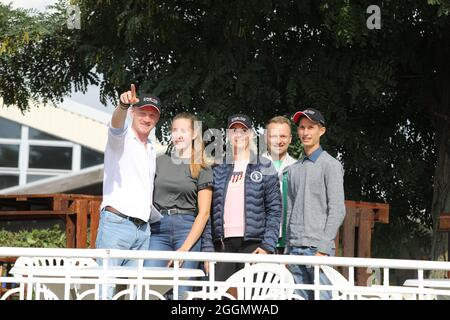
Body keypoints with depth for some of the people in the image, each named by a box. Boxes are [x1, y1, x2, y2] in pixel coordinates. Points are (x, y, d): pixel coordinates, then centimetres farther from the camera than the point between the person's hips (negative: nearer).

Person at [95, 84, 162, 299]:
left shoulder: (151, 150, 23)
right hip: (116, 222, -7)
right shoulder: (121, 138, 1)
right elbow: (116, 124, -23)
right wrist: (123, 105, -44)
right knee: (105, 285, -13)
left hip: (142, 229, 7)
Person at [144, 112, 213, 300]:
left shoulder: (202, 170, 5)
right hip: (157, 229, 2)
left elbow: (203, 213, 0)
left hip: (188, 229, -2)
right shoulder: (159, 162, 14)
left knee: (181, 292, -6)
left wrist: (184, 249, -10)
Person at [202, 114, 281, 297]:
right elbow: (209, 212, 11)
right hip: (223, 244, 2)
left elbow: (274, 210, 3)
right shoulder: (218, 170, 14)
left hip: (253, 244, -2)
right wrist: (207, 248, 1)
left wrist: (268, 247, -7)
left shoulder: (264, 168, 8)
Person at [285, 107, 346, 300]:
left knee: (322, 296, -9)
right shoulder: (293, 169, 18)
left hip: (318, 247, -6)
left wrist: (323, 249, -15)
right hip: (296, 248, 6)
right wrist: (287, 251, 12)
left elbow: (337, 210, -8)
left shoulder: (330, 165, -1)